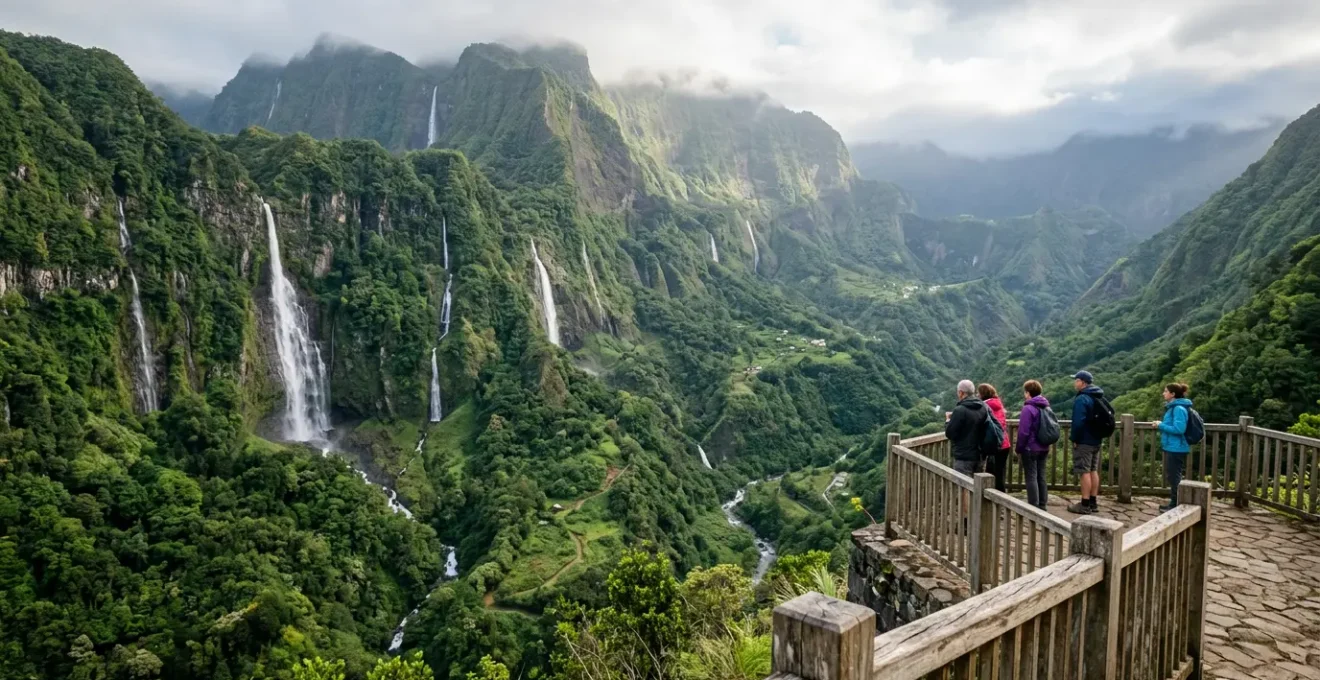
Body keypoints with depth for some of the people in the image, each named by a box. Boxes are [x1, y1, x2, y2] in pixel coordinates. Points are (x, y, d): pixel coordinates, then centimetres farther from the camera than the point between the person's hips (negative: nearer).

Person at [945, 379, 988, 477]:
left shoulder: (960, 410, -18)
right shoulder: (984, 408, 3)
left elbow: (949, 433, -16)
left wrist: (948, 421, 3)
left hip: (963, 457, -7)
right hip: (979, 455, 7)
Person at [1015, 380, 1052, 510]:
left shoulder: (1028, 408, -15)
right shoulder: (1046, 407, 10)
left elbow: (1023, 432, -17)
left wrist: (1019, 449, -7)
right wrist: (1046, 445, 21)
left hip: (1030, 448, -8)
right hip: (1044, 448, 8)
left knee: (1031, 477, -3)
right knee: (1041, 477, 13)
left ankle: (1034, 507, -4)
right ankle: (1042, 505, 17)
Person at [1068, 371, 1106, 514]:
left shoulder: (1082, 399, -18)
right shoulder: (1099, 397, 13)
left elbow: (1078, 422, -24)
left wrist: (1074, 438, -14)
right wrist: (1099, 435, 22)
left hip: (1084, 441, -9)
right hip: (1096, 440, 10)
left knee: (1084, 472, -6)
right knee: (1093, 471, 13)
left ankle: (1085, 505, -3)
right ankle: (1093, 503, 17)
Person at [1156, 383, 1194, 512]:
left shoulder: (1179, 409, -18)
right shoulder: (1173, 407, 13)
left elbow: (1179, 429, -24)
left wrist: (1161, 425, -16)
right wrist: (1162, 425, 9)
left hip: (1176, 449, -10)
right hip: (1171, 447, 10)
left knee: (1175, 477, -3)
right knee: (1171, 477, 16)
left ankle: (1176, 506, 4)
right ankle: (1174, 504, 24)